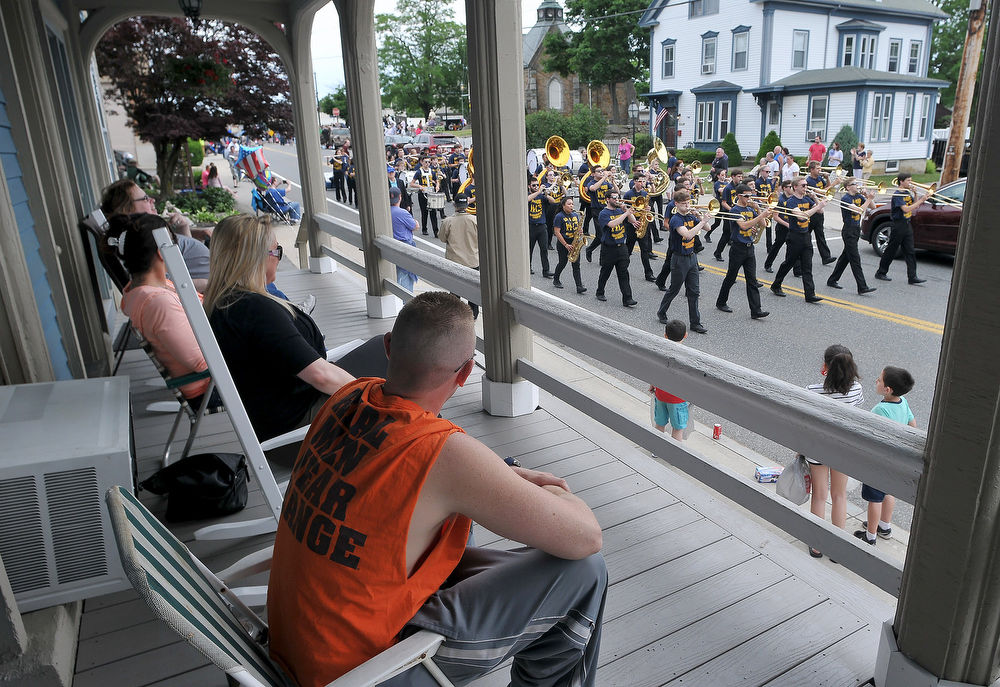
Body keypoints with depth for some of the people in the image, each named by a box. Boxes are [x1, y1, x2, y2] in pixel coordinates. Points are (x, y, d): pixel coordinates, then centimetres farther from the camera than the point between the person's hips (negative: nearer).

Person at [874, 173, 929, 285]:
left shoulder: (907, 193, 11)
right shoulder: (897, 195, -14)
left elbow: (914, 206, 16)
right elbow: (906, 209, -23)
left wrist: (915, 194, 2)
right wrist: (921, 200, -22)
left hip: (907, 225, 8)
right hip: (898, 225, -8)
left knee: (910, 252, 3)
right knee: (891, 251, 1)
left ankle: (912, 276, 2)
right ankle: (881, 273, 14)